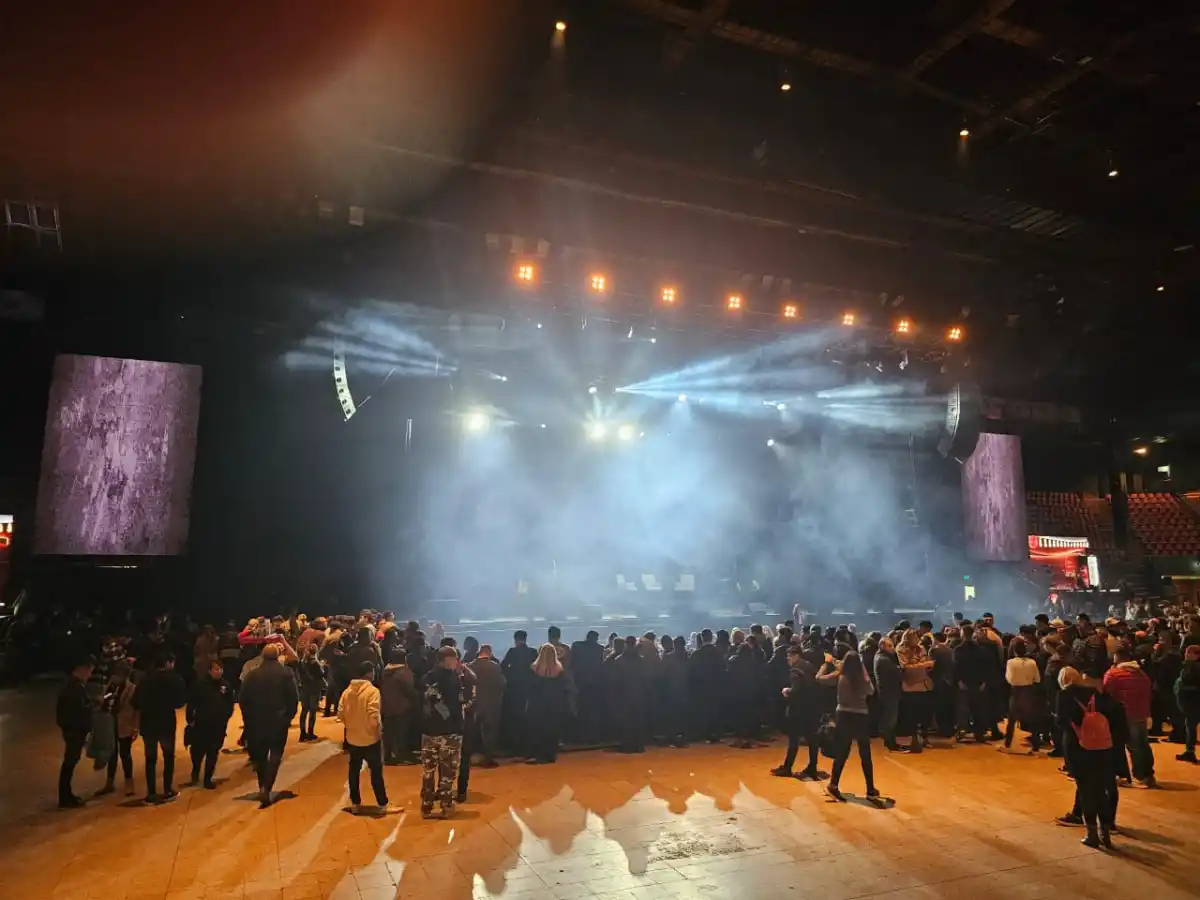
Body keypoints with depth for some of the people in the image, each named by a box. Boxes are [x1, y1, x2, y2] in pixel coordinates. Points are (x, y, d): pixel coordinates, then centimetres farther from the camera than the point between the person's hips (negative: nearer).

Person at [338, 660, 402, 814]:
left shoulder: (347, 690, 1)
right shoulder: (372, 691, -18)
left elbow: (340, 714, 4)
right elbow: (374, 716, -22)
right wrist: (379, 728, -6)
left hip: (352, 737, 6)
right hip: (370, 738, -6)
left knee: (354, 771, 15)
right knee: (376, 771, 3)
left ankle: (355, 804, 24)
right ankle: (383, 805, 10)